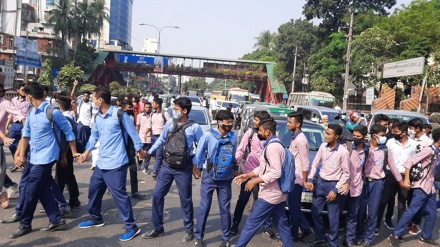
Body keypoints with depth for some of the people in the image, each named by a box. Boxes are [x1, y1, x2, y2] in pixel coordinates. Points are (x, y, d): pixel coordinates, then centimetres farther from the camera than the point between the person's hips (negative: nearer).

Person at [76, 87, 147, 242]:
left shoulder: (119, 114, -13)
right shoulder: (97, 117, 8)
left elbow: (132, 132, -6)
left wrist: (140, 150, 0)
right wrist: (87, 152, 18)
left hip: (116, 163, -8)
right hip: (101, 162, 8)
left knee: (119, 194, -6)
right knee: (94, 189, 17)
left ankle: (131, 227, 4)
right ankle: (96, 218, 39)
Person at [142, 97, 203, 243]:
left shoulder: (194, 127, -10)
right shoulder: (169, 123, 0)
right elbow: (161, 140, 11)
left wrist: (196, 163, -5)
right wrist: (149, 152, 4)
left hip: (184, 169, -4)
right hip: (167, 166, 4)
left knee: (185, 199, 7)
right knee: (157, 195, 5)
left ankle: (189, 230, 25)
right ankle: (158, 229, 20)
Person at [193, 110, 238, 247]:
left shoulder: (233, 136, -2)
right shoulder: (208, 135, -14)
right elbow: (199, 152, -1)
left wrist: (235, 169, 18)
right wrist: (198, 168, 7)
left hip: (226, 178, 3)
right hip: (209, 177, -3)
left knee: (225, 208, 9)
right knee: (204, 207, 3)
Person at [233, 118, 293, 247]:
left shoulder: (272, 147, -20)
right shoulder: (273, 144, 13)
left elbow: (275, 173, -26)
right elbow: (264, 167, 19)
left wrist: (255, 181, -20)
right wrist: (248, 175, 12)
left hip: (270, 194, -10)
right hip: (277, 194, 10)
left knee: (251, 223, 0)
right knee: (282, 224, 16)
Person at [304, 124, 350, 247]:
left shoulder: (343, 152, -16)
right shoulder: (323, 146, -1)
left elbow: (346, 173, -11)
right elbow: (315, 164, 7)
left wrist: (335, 190, -14)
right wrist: (309, 179, -1)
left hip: (333, 185, -5)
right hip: (320, 182, 5)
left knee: (333, 217, 3)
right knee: (315, 211, 12)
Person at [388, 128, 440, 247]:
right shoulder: (429, 150, -14)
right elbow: (409, 162, -19)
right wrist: (407, 179, -22)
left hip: (430, 187, 9)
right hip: (422, 187, -9)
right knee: (412, 211, -10)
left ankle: (425, 237, 25)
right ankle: (395, 235, -6)